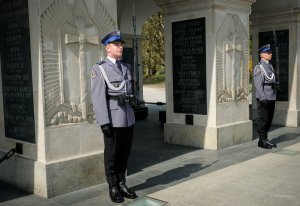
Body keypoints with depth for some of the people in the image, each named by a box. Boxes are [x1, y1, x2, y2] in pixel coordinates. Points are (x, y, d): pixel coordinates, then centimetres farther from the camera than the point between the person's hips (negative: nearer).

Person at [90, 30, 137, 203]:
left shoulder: (126, 67, 13)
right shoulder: (99, 68, -7)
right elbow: (98, 97, -13)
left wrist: (131, 115, 16)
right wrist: (104, 122, -19)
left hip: (128, 118, 6)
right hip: (113, 119, -6)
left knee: (124, 154, 13)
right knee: (112, 155, 5)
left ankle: (122, 185, 26)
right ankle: (113, 189, 18)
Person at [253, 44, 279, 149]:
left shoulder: (270, 65, 16)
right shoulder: (259, 67, -11)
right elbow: (258, 84, -17)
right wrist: (263, 98, -22)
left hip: (271, 98, 8)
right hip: (263, 98, -8)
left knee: (269, 120, 12)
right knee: (263, 120, -2)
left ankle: (265, 139, 22)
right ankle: (262, 141, 6)